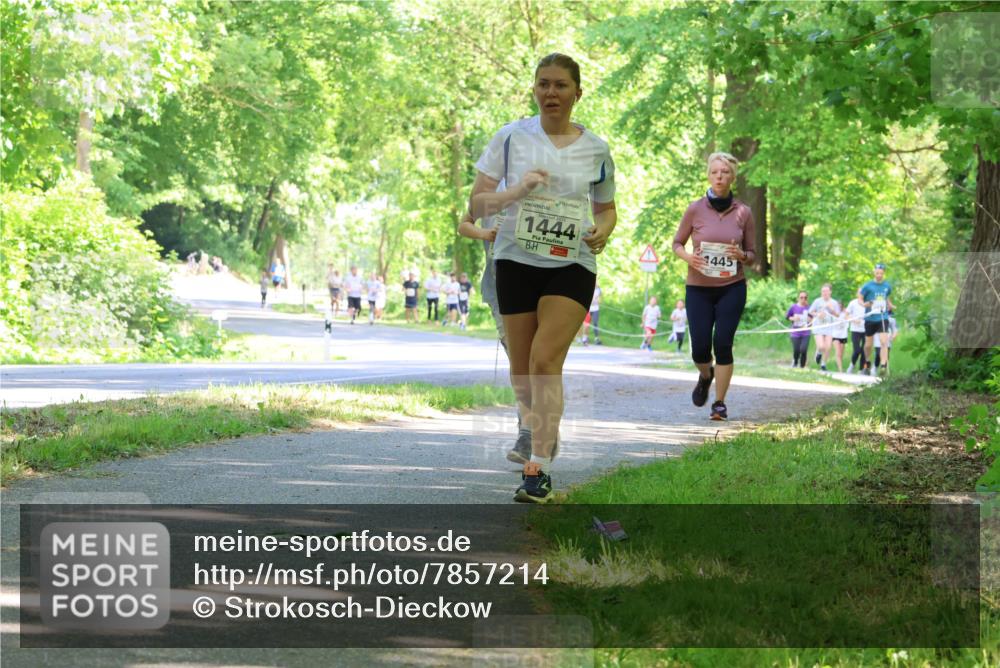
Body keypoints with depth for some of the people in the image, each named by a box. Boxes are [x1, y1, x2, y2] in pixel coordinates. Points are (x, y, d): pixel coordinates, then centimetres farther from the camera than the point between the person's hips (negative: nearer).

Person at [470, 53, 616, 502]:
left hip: (572, 265, -1)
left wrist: (603, 229, -5)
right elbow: (477, 204, -2)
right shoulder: (511, 137, 0)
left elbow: (606, 209, 18)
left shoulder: (595, 150, 4)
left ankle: (539, 468, -18)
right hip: (516, 262, 1)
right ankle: (543, 432, 38)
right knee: (521, 368, 7)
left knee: (545, 360, -17)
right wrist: (518, 190, -20)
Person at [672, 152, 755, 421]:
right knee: (700, 349, -1)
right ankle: (705, 376, 34)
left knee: (723, 344, -8)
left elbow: (752, 253, 8)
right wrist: (688, 257, -15)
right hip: (698, 288, 0)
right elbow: (677, 243, 7)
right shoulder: (695, 209, -3)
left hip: (732, 288, 0)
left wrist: (742, 255, -15)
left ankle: (720, 403, 3)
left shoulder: (743, 213, -1)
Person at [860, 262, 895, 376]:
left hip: (883, 318, 1)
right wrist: (865, 304, -20)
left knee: (884, 341, -17)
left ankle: (884, 366, -20)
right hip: (870, 318, -1)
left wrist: (891, 306, 10)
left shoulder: (887, 286, 5)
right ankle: (867, 364, 32)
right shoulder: (868, 286, -5)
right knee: (868, 344, 9)